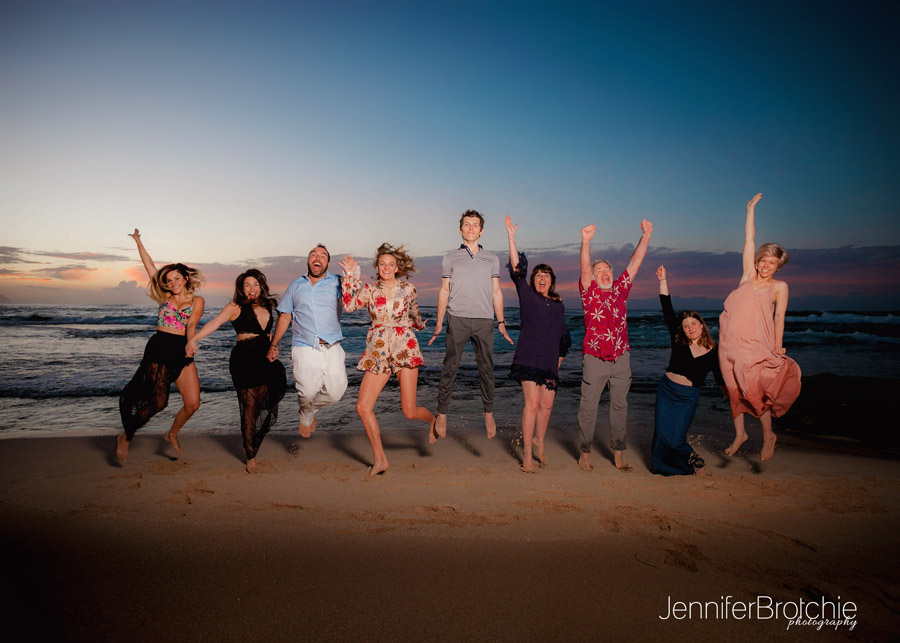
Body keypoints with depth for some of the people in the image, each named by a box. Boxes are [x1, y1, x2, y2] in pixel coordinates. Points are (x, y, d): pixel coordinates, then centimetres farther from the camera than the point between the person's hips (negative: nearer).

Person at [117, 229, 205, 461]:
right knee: (158, 402, -10)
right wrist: (138, 242, 16)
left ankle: (172, 434, 24)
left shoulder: (197, 300, 7)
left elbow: (191, 325, -8)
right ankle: (126, 437, 12)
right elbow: (149, 266, 13)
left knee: (193, 403, -4)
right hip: (159, 349, -1)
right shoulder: (164, 297, 11)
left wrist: (191, 344, -27)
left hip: (182, 352, 1)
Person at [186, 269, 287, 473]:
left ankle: (253, 446, 26)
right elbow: (214, 323, -14)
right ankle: (250, 457, 11)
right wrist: (194, 339, -26)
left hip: (266, 361, 5)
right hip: (244, 360, -5)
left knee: (270, 411, 0)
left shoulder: (268, 306, 15)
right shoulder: (235, 307, -1)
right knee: (249, 409, -3)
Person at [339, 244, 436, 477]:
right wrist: (350, 275, -9)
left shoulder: (408, 289, 6)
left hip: (404, 349, -2)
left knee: (409, 411, -5)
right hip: (377, 353, 3)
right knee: (363, 407, -7)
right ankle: (380, 459, 7)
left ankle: (433, 420, 33)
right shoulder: (369, 290, 8)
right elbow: (349, 305, -10)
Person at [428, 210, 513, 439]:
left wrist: (501, 322, 7)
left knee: (486, 368, 4)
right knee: (450, 368, -3)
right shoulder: (450, 258, 12)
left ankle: (488, 413, 15)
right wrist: (439, 325, 4)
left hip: (484, 320, 2)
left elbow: (496, 292, 14)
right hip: (457, 319, -1)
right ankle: (441, 414, 5)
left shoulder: (492, 259, 16)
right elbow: (444, 292, 10)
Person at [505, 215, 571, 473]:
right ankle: (527, 454, -4)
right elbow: (517, 269, -6)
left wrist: (561, 356, 17)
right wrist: (511, 237, -10)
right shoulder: (527, 295, 5)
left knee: (547, 405, 8)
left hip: (550, 359, 5)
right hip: (529, 356, -4)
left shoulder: (558, 304, 16)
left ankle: (540, 444, 29)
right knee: (532, 404, -11)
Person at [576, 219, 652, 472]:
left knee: (620, 406, 8)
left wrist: (646, 236, -2)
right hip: (595, 358, -3)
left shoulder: (620, 289, 11)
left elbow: (635, 263, 6)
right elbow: (584, 268, -14)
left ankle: (618, 454, 17)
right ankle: (585, 453, 13)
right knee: (588, 406, 2)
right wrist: (586, 242, -28)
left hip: (621, 358, 4)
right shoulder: (589, 292, 1)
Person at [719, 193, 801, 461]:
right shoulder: (749, 275, 11)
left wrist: (778, 347, -8)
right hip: (731, 340, 3)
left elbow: (779, 317, -1)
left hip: (757, 343, -3)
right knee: (733, 388, 6)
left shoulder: (779, 287, 5)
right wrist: (751, 210, 16)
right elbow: (749, 240, 13)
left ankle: (768, 436, 12)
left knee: (755, 388, -9)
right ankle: (739, 434, 21)